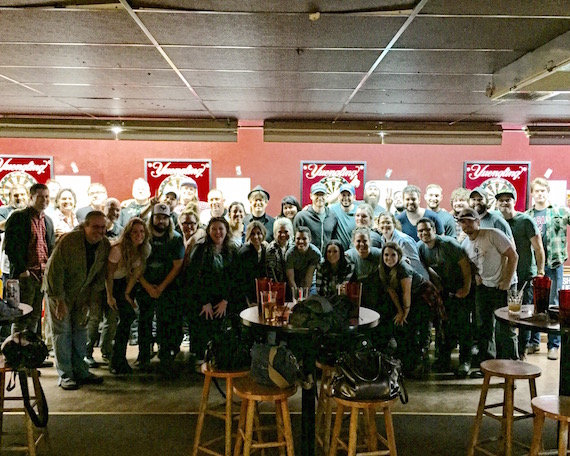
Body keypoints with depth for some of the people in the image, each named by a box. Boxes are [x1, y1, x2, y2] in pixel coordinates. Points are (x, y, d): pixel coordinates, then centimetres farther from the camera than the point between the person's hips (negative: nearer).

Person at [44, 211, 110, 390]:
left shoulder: (105, 245, -9)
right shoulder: (68, 241, -26)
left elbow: (101, 274, 1)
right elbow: (54, 271, -24)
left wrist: (89, 298, -3)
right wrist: (59, 300, -22)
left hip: (82, 293, 5)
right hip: (59, 291, -5)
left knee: (80, 330, 9)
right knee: (62, 331, -5)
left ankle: (80, 371, 19)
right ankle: (65, 375, 4)